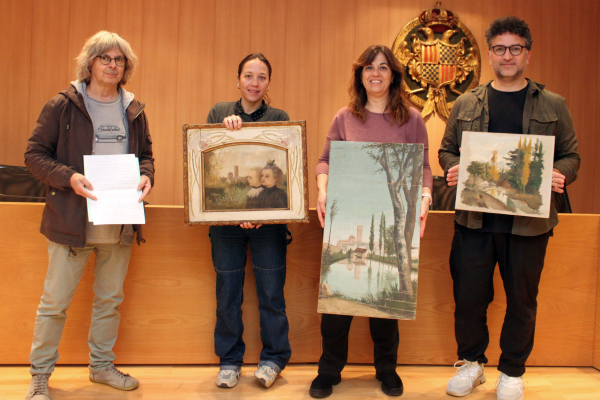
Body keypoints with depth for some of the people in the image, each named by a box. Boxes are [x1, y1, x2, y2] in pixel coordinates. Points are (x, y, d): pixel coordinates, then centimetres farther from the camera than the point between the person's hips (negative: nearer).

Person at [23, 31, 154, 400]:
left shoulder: (134, 111, 9)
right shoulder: (63, 106, -3)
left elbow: (146, 154, 17)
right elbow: (35, 154, -3)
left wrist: (147, 176, -5)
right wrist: (68, 178, -19)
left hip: (121, 224, 4)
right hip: (73, 220, -4)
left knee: (111, 299, 15)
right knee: (56, 301, 3)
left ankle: (102, 365, 32)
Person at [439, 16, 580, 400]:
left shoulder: (553, 105, 7)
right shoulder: (466, 104, 8)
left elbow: (571, 155, 8)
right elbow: (447, 150, 13)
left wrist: (559, 175, -13)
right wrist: (453, 168, -9)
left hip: (529, 221, 0)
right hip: (475, 218, 1)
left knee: (522, 300, 9)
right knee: (469, 295, 5)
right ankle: (472, 362, 28)